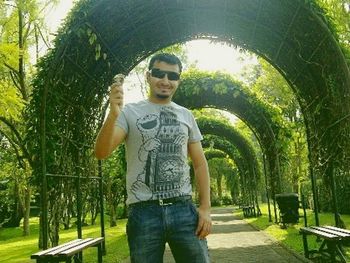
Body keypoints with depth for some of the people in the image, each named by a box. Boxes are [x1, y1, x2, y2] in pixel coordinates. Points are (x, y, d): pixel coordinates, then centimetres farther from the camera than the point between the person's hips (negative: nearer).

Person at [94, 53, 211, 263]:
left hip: (184, 209, 3)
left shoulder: (186, 115, 12)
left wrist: (206, 208, 3)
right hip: (144, 212, -2)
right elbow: (102, 153, -10)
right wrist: (113, 115, -27)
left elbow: (200, 163, 12)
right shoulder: (130, 112, 2)